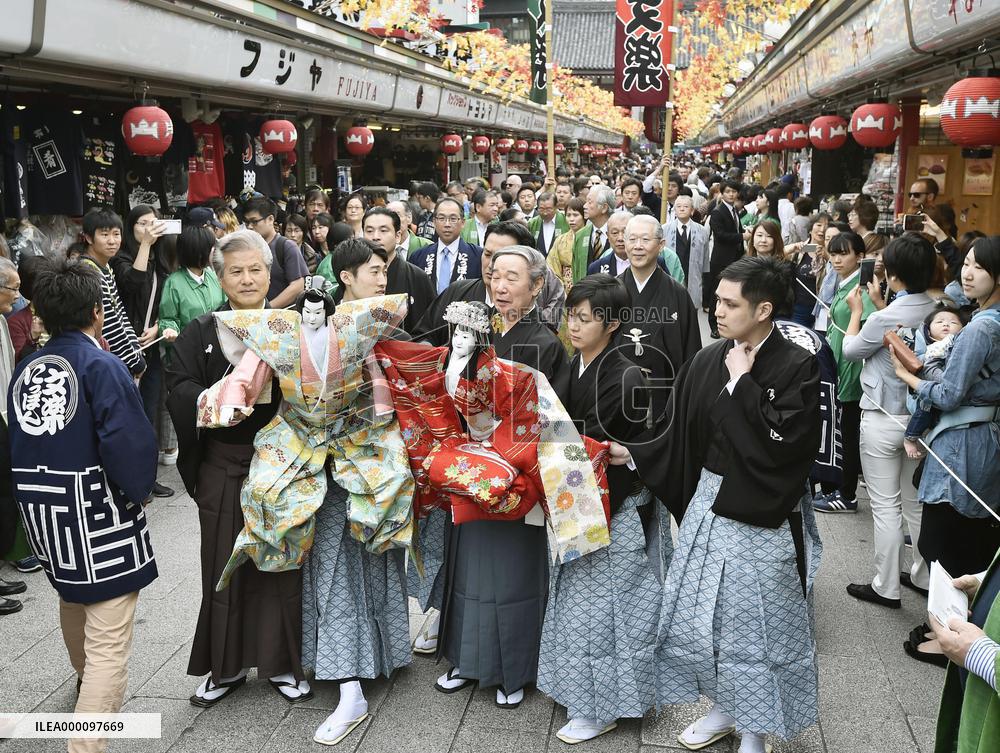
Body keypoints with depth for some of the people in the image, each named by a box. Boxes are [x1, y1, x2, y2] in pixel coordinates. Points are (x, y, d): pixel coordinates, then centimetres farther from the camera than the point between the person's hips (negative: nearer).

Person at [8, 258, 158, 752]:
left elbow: (17, 443, 10)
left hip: (41, 511, 8)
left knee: (74, 601, 33)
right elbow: (129, 444, -22)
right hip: (99, 518, -8)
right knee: (108, 644, -4)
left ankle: (86, 682, 59)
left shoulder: (23, 370, 5)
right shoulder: (102, 366, -16)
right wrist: (137, 490, -4)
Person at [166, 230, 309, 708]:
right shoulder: (201, 332, 5)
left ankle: (282, 661, 22)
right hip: (223, 466, 1)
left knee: (280, 560, 6)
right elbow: (177, 386, -5)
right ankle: (226, 666, 23)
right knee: (225, 565, 7)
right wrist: (207, 403, -24)